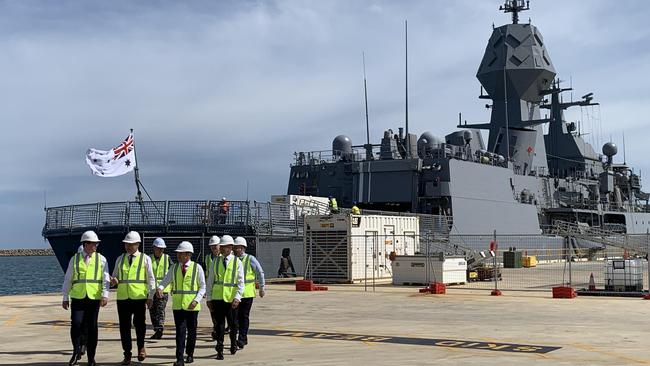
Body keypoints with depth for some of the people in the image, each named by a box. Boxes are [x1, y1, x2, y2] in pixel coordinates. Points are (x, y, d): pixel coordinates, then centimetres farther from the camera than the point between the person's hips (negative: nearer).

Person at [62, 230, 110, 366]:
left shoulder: (101, 259, 6)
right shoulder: (75, 259, 9)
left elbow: (106, 279, -1)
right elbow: (68, 279, 11)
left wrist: (105, 295, -14)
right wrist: (65, 298, 8)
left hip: (94, 298, 0)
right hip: (78, 297, 0)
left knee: (92, 327, 4)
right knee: (76, 324, -13)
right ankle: (76, 352, 6)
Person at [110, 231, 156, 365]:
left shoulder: (145, 259, 5)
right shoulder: (120, 259, 14)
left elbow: (151, 279, 4)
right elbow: (115, 276, 19)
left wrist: (150, 297, -4)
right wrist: (114, 281, -6)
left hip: (139, 297, -3)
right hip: (123, 297, 3)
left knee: (139, 324, -3)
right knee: (124, 326, 5)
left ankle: (141, 347, 22)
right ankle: (127, 355, 14)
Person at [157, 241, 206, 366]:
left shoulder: (197, 268, -1)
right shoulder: (174, 268, 7)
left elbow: (202, 287, 0)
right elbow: (165, 281, 6)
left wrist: (196, 300, -13)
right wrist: (160, 288, -17)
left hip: (192, 305, -1)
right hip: (178, 304, 1)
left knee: (191, 330, 11)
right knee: (180, 331, -5)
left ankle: (190, 354, 28)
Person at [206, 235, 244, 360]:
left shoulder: (237, 262, 0)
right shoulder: (216, 262, 6)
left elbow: (241, 282, -4)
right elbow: (210, 281, 9)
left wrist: (237, 297, -15)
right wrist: (209, 298, 5)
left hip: (231, 299, -1)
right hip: (217, 297, 1)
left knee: (232, 323, 10)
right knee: (220, 323, -2)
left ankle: (233, 344, 34)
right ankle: (220, 350, 1)